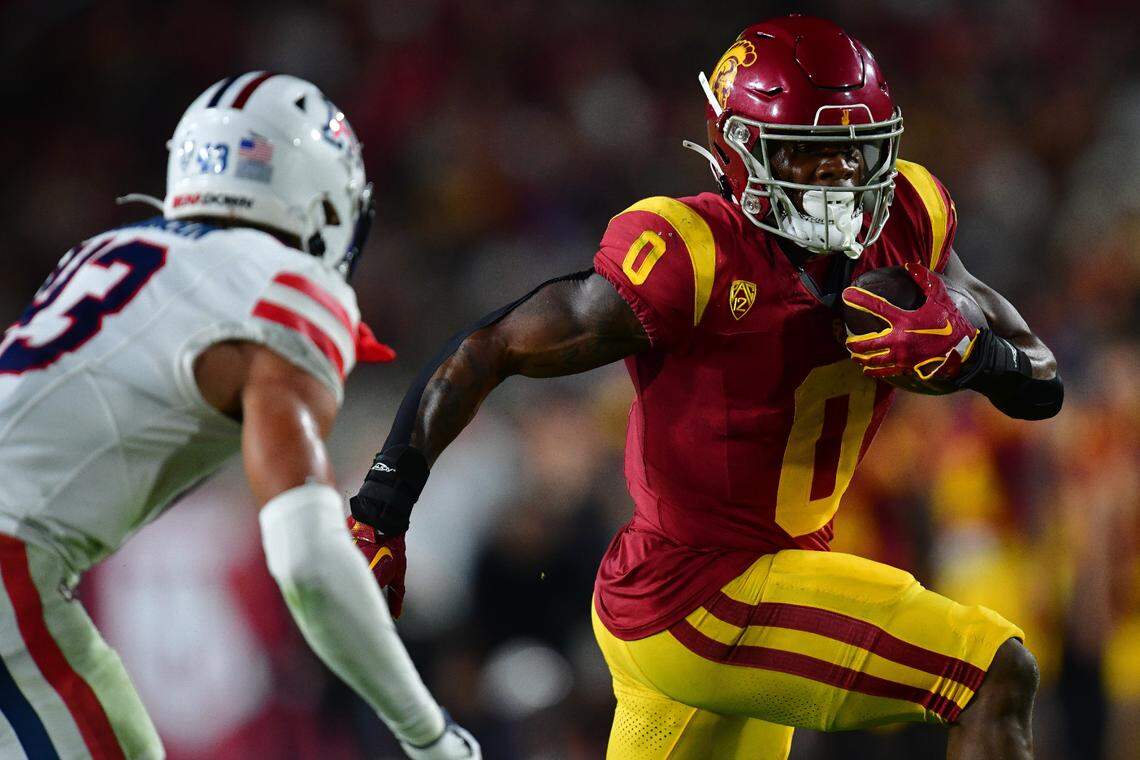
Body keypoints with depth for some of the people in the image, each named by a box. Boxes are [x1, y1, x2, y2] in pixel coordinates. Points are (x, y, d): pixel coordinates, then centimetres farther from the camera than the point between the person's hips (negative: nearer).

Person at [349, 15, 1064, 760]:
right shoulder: (696, 257, -21)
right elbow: (489, 349, -15)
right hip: (692, 602, -8)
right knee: (998, 676, -17)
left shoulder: (905, 223, -1)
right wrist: (380, 510, -17)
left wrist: (969, 353, -21)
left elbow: (1042, 388, 2)